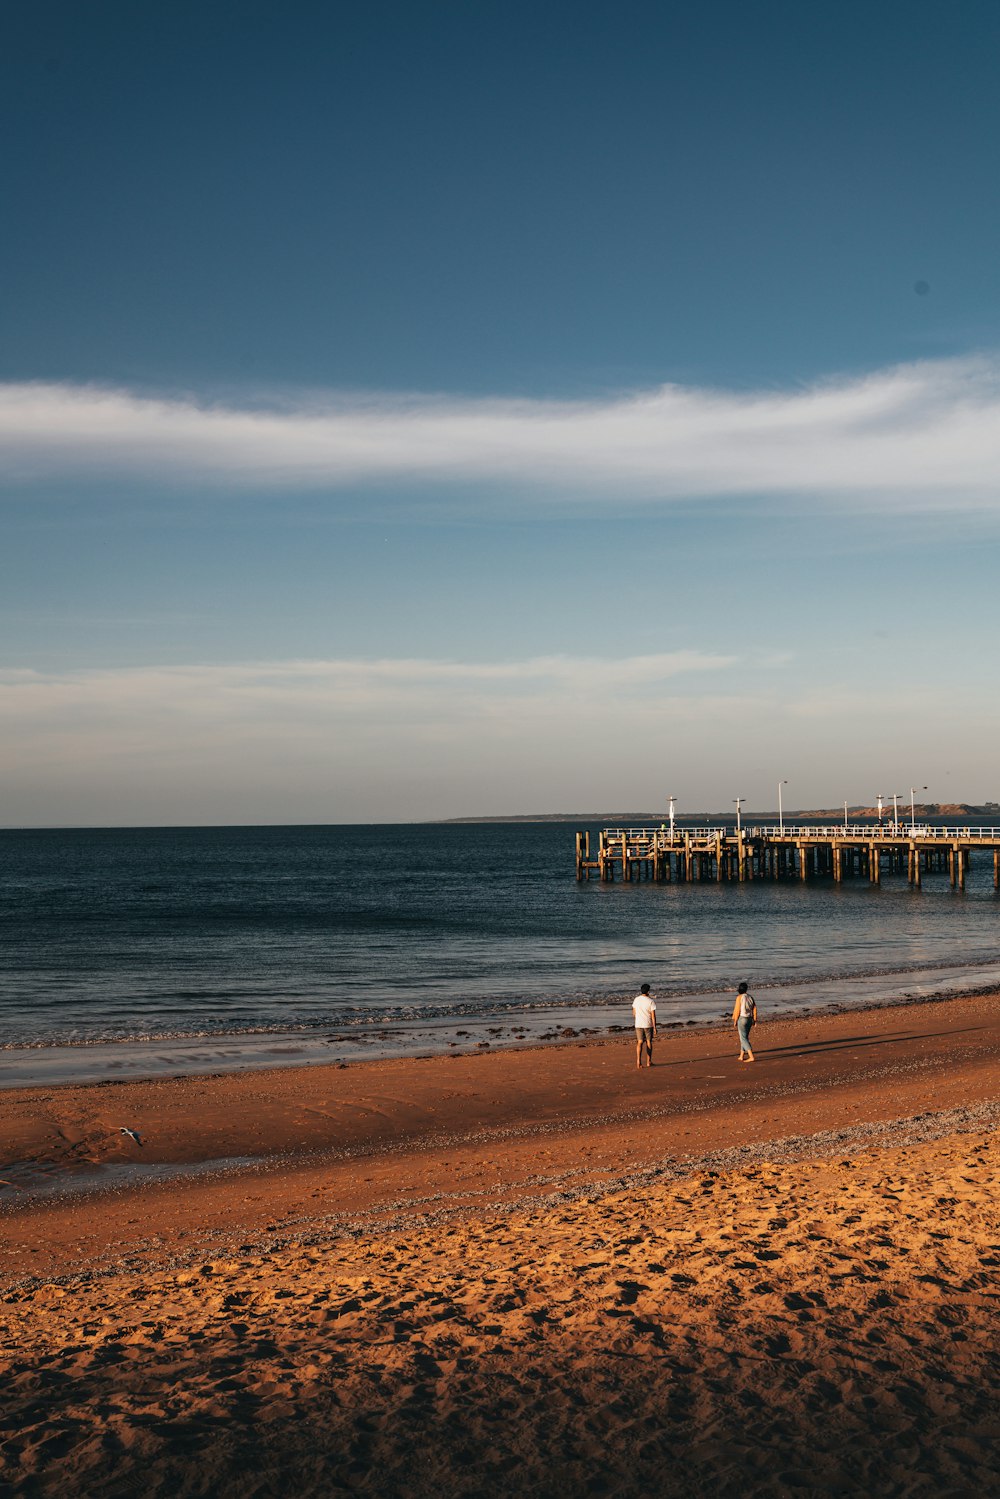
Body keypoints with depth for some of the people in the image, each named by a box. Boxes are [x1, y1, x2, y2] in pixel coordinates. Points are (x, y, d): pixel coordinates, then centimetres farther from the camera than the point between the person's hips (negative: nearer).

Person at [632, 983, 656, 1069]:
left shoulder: (636, 1000, 1)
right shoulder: (651, 1001, -11)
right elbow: (653, 1015, -12)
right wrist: (654, 1028, -6)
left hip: (638, 1024, 2)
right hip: (648, 1024, -2)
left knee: (640, 1042, 5)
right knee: (649, 1042, 12)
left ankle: (638, 1061, -12)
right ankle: (649, 1062, 17)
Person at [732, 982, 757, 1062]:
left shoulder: (739, 997, -12)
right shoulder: (750, 997, 7)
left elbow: (737, 1010, -13)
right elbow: (754, 1008, 6)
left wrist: (735, 1021, -5)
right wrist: (755, 1019, 11)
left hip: (741, 1019, -7)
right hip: (749, 1019, 7)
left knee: (743, 1039, -7)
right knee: (745, 1037, 19)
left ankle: (751, 1057, -17)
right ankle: (742, 1056, 24)